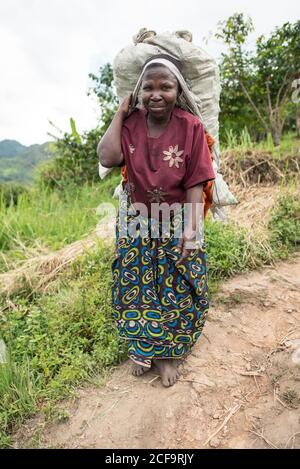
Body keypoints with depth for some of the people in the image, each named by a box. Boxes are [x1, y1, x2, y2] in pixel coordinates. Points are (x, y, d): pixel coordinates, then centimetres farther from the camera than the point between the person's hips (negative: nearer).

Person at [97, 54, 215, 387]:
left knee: (176, 289, 5)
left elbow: (195, 183, -15)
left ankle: (168, 353, 31)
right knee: (135, 285, 9)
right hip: (136, 221, 3)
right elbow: (107, 158, -24)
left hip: (176, 221, -2)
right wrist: (119, 113, -15)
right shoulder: (130, 122, -6)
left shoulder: (191, 127, -14)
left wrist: (190, 228, -20)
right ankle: (142, 348, 35)